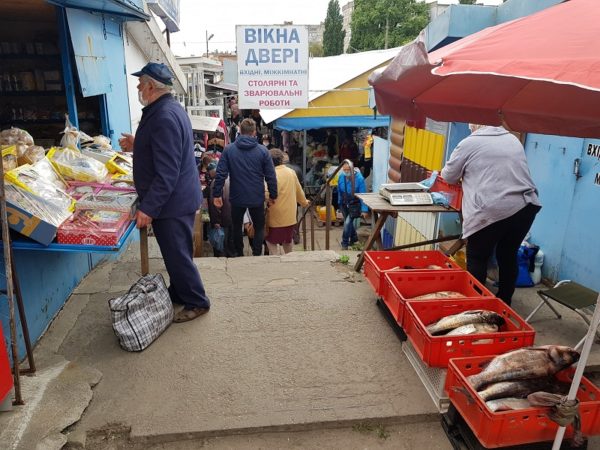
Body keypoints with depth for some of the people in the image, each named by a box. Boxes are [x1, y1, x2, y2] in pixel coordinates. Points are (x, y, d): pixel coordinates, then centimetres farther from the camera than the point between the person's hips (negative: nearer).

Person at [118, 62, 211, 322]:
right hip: (178, 199, 10)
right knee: (176, 253, 21)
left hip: (171, 202, -10)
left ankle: (197, 303, 15)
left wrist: (148, 208, -25)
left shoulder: (163, 117, -23)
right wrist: (136, 146, 16)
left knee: (177, 255, 1)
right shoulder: (170, 109, 11)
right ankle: (178, 294, 36)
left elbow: (167, 173, -27)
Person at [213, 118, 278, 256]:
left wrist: (217, 194, -4)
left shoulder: (228, 150, -6)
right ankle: (256, 255, 8)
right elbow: (271, 176, -6)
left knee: (237, 227, 21)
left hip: (237, 198, 1)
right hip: (257, 198, -1)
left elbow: (221, 174, -10)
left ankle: (239, 255, 28)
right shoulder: (263, 151, -7)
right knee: (259, 227, 17)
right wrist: (273, 195, 4)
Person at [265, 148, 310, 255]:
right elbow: (298, 190, 16)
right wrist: (304, 202, 32)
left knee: (272, 242, 0)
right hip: (290, 215, 7)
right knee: (287, 240, 24)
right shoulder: (291, 172, 3)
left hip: (276, 216, -7)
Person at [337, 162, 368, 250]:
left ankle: (345, 243, -2)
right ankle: (354, 237, 43)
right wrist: (339, 202, 15)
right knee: (348, 222, 18)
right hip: (344, 203, 5)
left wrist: (364, 209, -25)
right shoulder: (341, 177, -11)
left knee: (347, 222, -17)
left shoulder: (359, 178, -26)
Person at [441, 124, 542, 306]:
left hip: (492, 211, -6)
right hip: (526, 207, 6)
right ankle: (504, 303, 29)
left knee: (477, 258, 8)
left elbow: (448, 176, 12)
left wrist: (467, 175, 34)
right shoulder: (513, 140, 19)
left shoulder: (469, 143, 2)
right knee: (508, 256, 18)